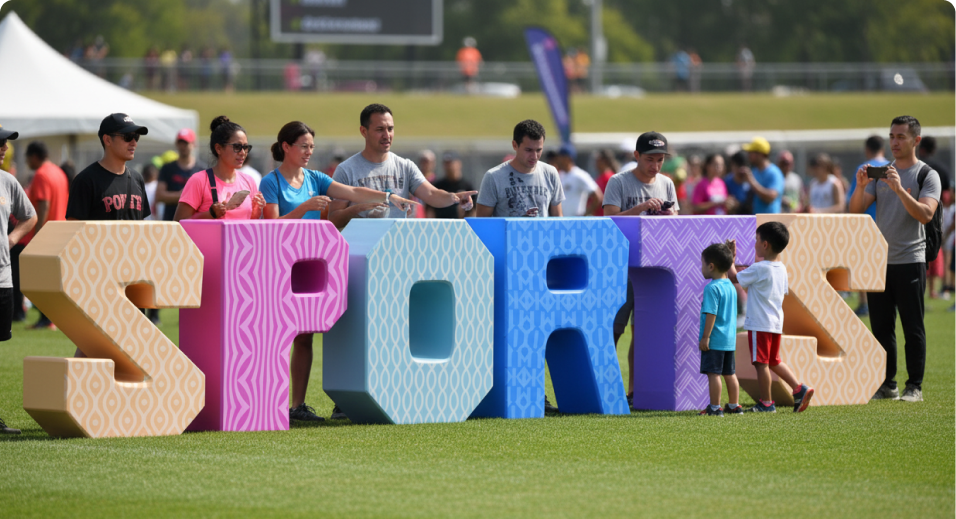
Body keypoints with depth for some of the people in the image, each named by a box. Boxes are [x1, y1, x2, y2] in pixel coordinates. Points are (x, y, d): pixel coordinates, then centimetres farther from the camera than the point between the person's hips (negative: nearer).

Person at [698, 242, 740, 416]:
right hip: (729, 339, 9)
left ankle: (715, 407, -4)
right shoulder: (731, 287, 11)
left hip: (714, 340, -9)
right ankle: (734, 406, 19)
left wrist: (705, 337, -19)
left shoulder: (712, 288, -15)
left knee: (713, 373, -4)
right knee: (729, 373, 14)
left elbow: (711, 314, -21)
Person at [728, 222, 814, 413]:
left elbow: (734, 277, -11)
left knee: (761, 363, -1)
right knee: (774, 361, 20)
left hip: (759, 324, -8)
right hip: (777, 323, 8)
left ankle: (766, 403, 3)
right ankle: (799, 389, 11)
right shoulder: (781, 269, 9)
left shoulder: (758, 269, -16)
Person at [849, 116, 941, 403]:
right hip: (879, 260, 5)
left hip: (910, 261, -5)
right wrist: (860, 186, -14)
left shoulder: (927, 175, -1)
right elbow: (856, 210, 5)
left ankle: (915, 387, 2)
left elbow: (926, 214, -17)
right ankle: (886, 384, 12)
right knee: (881, 327, 5)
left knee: (913, 328, -3)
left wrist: (900, 190, -27)